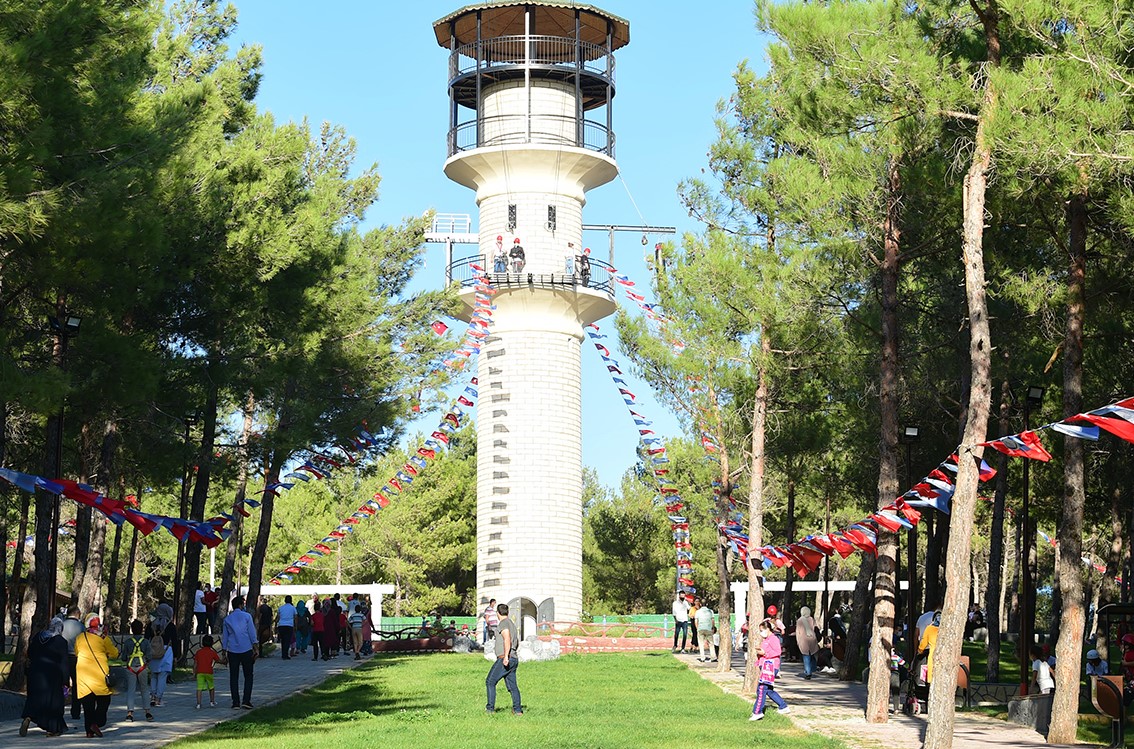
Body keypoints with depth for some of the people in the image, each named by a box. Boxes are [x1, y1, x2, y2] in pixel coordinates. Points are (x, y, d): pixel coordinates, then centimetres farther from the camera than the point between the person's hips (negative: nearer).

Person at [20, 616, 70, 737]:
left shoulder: (37, 637, 5)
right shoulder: (61, 641, -9)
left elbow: (29, 654, 15)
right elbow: (65, 662, -9)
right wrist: (66, 678, -4)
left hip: (35, 672, 4)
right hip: (52, 674, -4)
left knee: (34, 697, 11)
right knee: (52, 698, 7)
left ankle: (28, 718, -15)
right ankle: (52, 729, 9)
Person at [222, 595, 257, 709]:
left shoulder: (227, 619, 9)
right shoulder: (247, 616, 0)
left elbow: (224, 637, 12)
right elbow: (252, 633, -3)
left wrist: (224, 652, 18)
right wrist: (255, 648, 1)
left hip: (232, 651, 2)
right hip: (246, 650, -2)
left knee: (234, 677, 6)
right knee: (248, 676, 5)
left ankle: (236, 702, 2)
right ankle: (246, 701, -5)